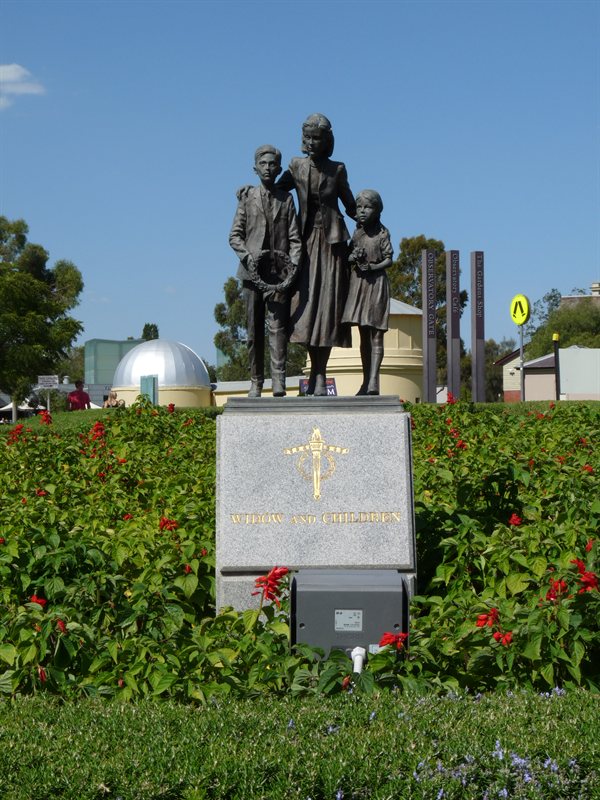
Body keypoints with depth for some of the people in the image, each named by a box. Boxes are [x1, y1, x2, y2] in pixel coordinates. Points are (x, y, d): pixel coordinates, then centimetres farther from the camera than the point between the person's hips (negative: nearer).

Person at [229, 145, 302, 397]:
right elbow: (234, 235, 7)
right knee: (254, 329, 3)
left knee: (277, 326, -11)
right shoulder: (247, 197, 11)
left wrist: (293, 264, -9)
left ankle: (278, 381, -16)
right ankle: (256, 382, 8)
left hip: (278, 272, -1)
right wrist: (248, 256, -11)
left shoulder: (286, 199, 12)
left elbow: (295, 238, 7)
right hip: (252, 272, 1)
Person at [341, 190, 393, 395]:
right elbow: (349, 257, 14)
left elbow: (388, 259, -4)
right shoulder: (356, 234, 11)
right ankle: (366, 381, 13)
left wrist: (373, 266, -20)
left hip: (376, 283, -5)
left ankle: (373, 382, -10)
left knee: (376, 335, -6)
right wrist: (353, 257, -8)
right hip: (358, 282, 5)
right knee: (364, 335, 8)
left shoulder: (382, 233, -2)